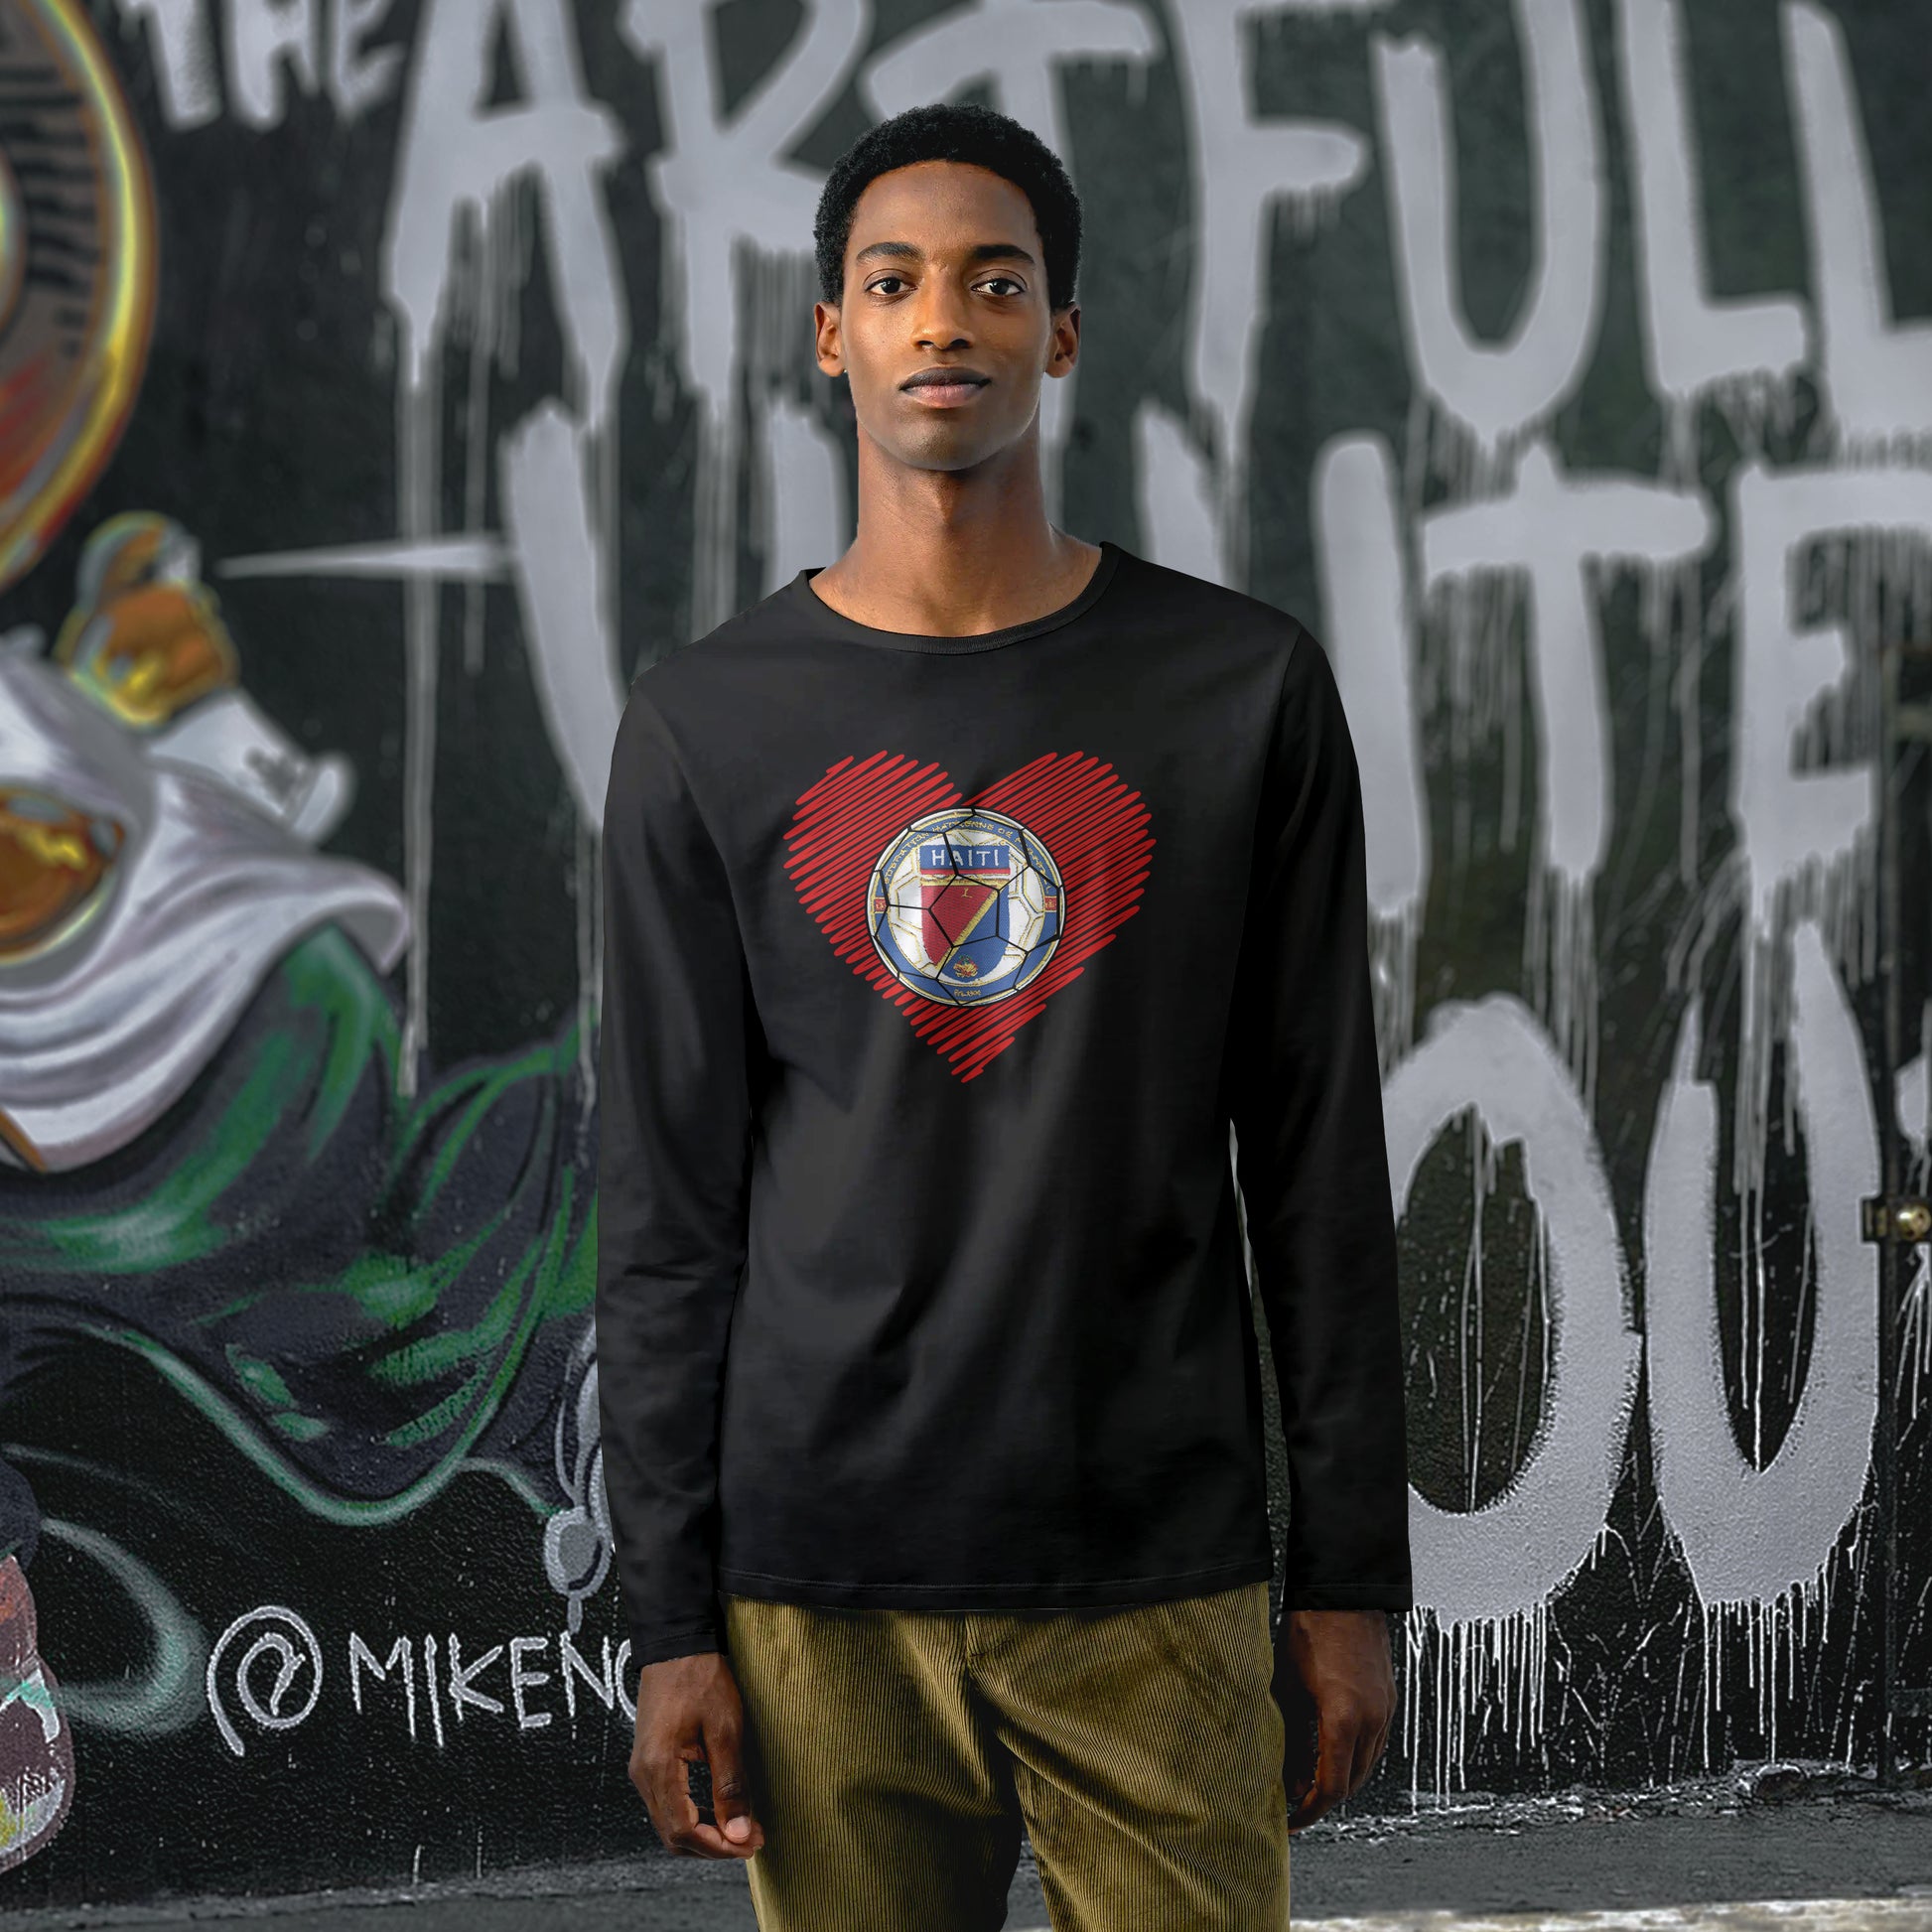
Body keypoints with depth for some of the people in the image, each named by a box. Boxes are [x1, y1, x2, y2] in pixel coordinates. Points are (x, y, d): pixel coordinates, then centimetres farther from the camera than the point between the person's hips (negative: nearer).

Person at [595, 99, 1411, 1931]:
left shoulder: (1244, 689, 3)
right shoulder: (705, 724, 4)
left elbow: (1318, 1162, 5)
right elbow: (664, 1205, 4)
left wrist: (1351, 1575, 3)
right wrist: (669, 1621, 0)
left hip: (1156, 1575, 0)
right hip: (820, 1579, 0)